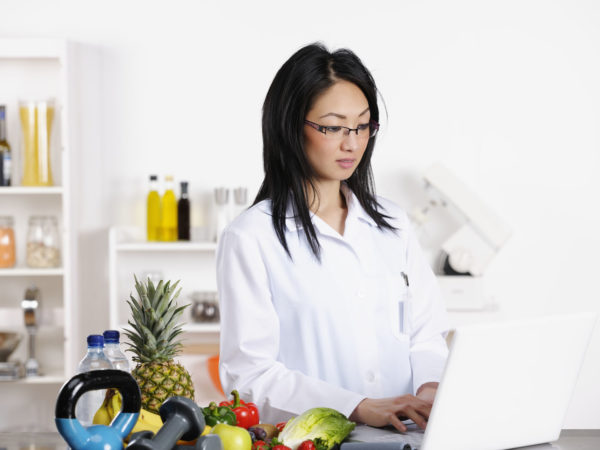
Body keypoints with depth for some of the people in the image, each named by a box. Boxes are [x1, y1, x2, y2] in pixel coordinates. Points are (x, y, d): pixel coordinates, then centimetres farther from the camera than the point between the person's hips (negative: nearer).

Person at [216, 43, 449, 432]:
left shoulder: (392, 225, 16)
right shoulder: (251, 239, -2)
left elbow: (426, 334, 15)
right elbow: (250, 375, -8)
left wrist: (430, 389, -7)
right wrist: (359, 408, -18)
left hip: (402, 436, 4)